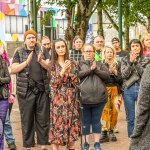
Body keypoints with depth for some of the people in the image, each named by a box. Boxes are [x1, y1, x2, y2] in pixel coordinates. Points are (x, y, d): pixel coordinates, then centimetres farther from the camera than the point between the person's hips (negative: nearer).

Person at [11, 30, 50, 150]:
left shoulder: (43, 51, 10)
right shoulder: (19, 53, 7)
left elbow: (50, 67, 1)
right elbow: (13, 70, -3)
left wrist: (41, 61, -18)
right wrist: (27, 61, -15)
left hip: (42, 89, 1)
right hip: (26, 90, -1)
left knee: (43, 119, 4)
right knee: (27, 119, 3)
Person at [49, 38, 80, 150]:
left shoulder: (72, 64, 9)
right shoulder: (52, 64, 1)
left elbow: (77, 82, 5)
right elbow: (54, 83, -9)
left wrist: (70, 71, -11)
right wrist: (63, 70, -18)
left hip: (71, 98, 3)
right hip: (58, 99, -3)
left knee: (72, 123, 4)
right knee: (58, 124, -5)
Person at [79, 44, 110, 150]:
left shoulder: (100, 65, 12)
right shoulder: (79, 64, 6)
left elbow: (107, 75, 0)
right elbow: (77, 75, -10)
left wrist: (96, 70, -11)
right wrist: (90, 70, -14)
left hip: (99, 97, 1)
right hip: (84, 98, -1)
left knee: (96, 121, 8)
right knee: (85, 121, 8)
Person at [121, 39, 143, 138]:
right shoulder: (125, 60, 8)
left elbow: (144, 74, -7)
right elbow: (124, 75, -3)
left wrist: (136, 62, -13)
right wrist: (130, 62, -12)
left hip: (141, 89, -1)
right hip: (129, 90, 1)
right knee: (130, 118, 7)